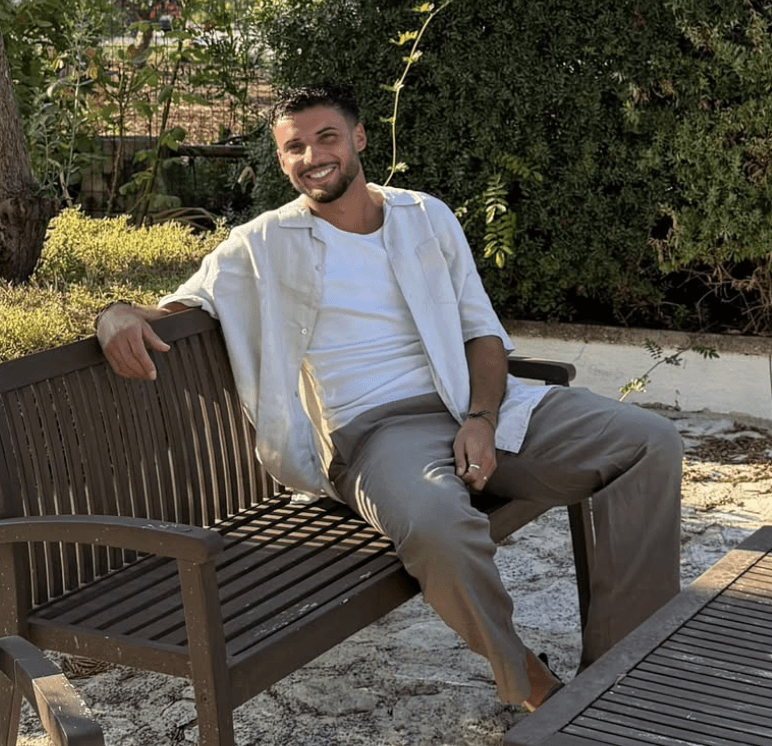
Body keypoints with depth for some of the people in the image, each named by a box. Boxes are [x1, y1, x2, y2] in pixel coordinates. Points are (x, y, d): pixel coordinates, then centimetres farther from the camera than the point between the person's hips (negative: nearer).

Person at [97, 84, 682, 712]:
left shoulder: (427, 216, 18)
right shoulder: (262, 247, 9)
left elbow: (482, 331, 14)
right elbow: (165, 312, 9)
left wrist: (482, 418, -6)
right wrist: (120, 319, -18)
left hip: (474, 408, 5)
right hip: (373, 428, -4)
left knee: (652, 444, -14)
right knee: (437, 524, -41)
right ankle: (525, 679, -11)